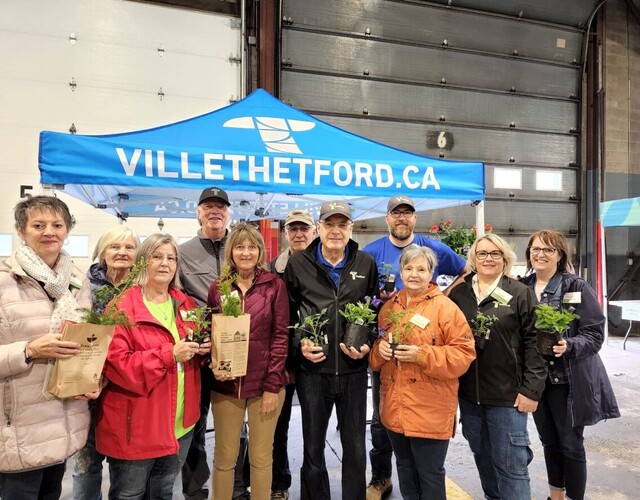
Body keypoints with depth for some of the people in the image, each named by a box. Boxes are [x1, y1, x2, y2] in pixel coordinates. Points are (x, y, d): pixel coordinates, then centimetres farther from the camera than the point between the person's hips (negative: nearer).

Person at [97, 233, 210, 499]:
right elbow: (114, 362, -19)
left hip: (180, 421, 6)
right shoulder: (122, 307, -13)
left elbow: (200, 340, 18)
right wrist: (169, 355, -25)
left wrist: (203, 348, -5)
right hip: (136, 423, -5)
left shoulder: (186, 305, 6)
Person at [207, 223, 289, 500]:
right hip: (226, 385, 2)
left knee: (261, 457, 14)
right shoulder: (217, 287, 2)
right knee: (224, 457, 15)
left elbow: (281, 336, -6)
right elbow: (209, 334, 9)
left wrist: (273, 384, -9)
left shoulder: (274, 285, -5)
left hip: (265, 384, -2)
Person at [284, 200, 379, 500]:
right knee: (313, 448, 15)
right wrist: (299, 344, -9)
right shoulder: (297, 263, -2)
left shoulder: (366, 264, 1)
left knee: (355, 449, 14)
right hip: (312, 370, 0)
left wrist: (368, 345, -5)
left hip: (354, 371, 1)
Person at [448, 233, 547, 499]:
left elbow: (534, 343, -6)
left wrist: (531, 390, -10)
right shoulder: (458, 292, 5)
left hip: (508, 394, -3)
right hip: (468, 392, 4)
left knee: (510, 463, 3)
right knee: (482, 455, 18)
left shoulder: (521, 293, -3)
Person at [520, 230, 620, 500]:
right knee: (549, 440, 18)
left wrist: (569, 346, -26)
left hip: (568, 379, -4)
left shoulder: (578, 288, -8)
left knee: (570, 444, 6)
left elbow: (595, 334, -11)